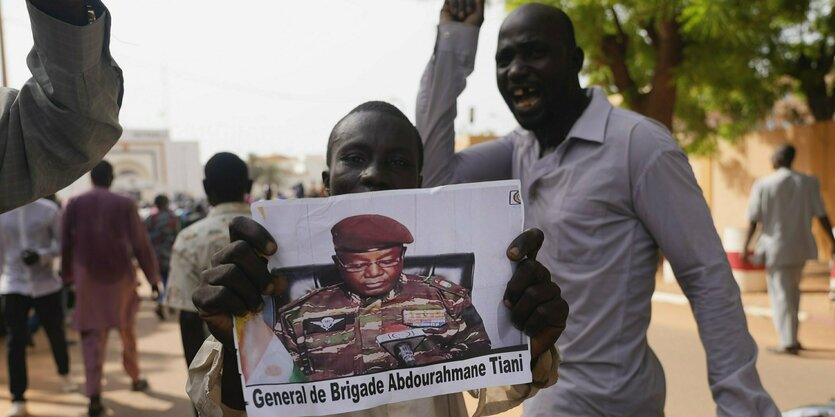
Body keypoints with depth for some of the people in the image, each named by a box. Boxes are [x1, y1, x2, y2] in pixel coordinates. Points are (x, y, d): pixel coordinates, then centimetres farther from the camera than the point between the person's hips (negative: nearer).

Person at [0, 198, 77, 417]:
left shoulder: (48, 209, -7)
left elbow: (63, 242, -5)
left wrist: (41, 255, -22)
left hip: (46, 284, 0)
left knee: (56, 334, 13)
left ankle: (64, 374, 41)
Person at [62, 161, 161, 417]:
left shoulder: (75, 205, 0)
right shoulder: (125, 204, -6)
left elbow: (66, 243, 1)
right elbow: (141, 244, -5)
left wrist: (68, 277, 10)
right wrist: (153, 277, 2)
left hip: (87, 278, 1)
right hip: (120, 275, 0)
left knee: (92, 336, 3)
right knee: (127, 330, 18)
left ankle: (94, 395, -6)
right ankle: (135, 378, 33)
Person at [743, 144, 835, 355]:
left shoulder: (763, 184, -10)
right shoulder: (808, 182, 0)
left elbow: (754, 220, -10)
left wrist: (746, 246, -3)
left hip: (776, 247, -4)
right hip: (801, 246, 4)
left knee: (780, 294, 1)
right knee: (792, 289, 20)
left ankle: (788, 343, -3)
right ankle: (791, 337, 26)